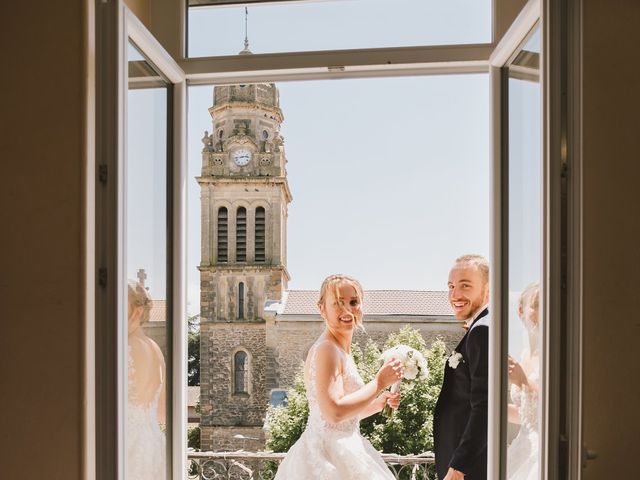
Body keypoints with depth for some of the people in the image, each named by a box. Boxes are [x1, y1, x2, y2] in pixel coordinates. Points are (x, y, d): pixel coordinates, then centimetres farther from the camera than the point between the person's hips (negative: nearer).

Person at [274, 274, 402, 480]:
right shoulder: (326, 349, -17)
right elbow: (334, 412, -26)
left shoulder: (342, 351, 11)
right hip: (329, 457, -9)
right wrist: (379, 382, -19)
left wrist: (379, 403, 4)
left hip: (340, 453, 9)